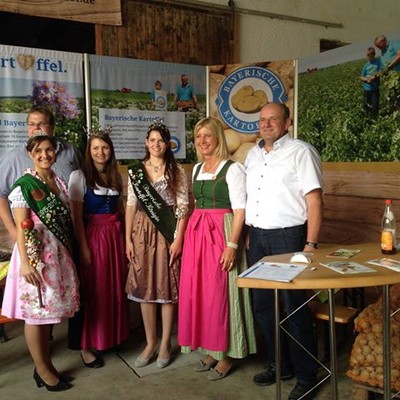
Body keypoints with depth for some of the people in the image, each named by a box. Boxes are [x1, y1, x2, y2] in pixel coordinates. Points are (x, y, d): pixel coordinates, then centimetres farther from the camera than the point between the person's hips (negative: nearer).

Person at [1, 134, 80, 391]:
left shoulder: (59, 181, 10)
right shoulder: (25, 184, -10)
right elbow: (21, 227, -14)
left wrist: (69, 253, 15)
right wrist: (25, 262, -20)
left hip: (58, 253, 7)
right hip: (35, 254, -7)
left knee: (48, 310, 14)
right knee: (34, 312, 3)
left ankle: (46, 364, 27)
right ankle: (42, 370, 17)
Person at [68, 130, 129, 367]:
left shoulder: (115, 176, 11)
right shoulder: (79, 176, -6)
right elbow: (76, 216, -10)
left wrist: (126, 238, 7)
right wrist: (83, 247, -15)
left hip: (115, 234, 5)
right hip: (92, 235, -5)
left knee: (116, 288, 10)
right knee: (93, 290, 0)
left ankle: (114, 336, 28)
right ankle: (88, 345, 13)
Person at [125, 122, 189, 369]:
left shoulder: (177, 171, 0)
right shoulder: (135, 171, 7)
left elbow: (183, 207, -4)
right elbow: (131, 206, 7)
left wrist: (178, 238, -11)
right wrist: (128, 239, 2)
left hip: (168, 232, -2)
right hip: (142, 232, 3)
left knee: (167, 288, 3)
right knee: (144, 288, 6)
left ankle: (165, 343, 17)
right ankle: (150, 342, 20)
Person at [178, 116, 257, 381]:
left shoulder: (232, 169, -8)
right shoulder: (197, 169, 14)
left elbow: (240, 211, -12)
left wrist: (232, 244, -19)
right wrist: (193, 232, 16)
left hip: (221, 233, -7)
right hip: (196, 233, 7)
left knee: (220, 293, -1)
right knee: (197, 291, 9)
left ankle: (226, 355, 15)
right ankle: (210, 350, 24)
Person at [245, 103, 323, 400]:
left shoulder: (301, 152, -7)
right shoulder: (253, 154, 13)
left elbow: (315, 200, -11)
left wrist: (311, 244, -16)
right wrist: (249, 234, 9)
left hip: (288, 236, -6)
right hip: (258, 238, 7)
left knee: (295, 307, 0)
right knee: (262, 305, 13)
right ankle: (278, 365, 31)